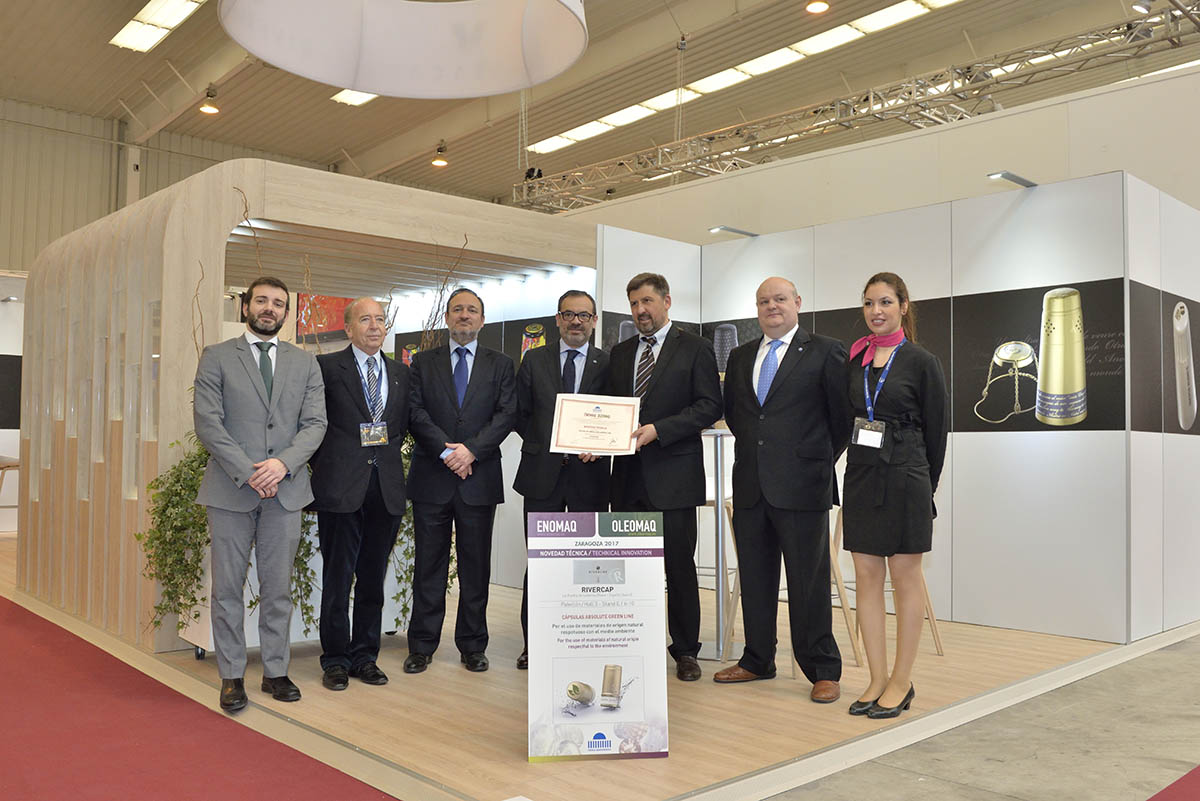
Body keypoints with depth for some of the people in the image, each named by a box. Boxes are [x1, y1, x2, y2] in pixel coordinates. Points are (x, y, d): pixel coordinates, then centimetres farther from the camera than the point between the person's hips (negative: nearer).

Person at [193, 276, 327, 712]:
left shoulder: (305, 363, 11)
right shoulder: (216, 357, 4)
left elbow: (315, 423, 4)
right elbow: (208, 423, -4)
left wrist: (283, 463, -13)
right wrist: (247, 473, -14)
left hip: (285, 488, 2)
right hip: (230, 489, -2)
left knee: (278, 589, 8)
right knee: (228, 588, 4)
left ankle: (276, 671, 18)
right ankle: (231, 676, 15)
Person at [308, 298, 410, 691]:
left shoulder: (401, 373, 14)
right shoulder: (327, 366, 0)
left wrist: (388, 455, 6)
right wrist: (325, 464, -1)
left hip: (387, 487, 4)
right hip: (341, 485, -4)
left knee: (374, 578, 11)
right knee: (338, 577, 3)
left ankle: (365, 656, 22)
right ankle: (335, 660, 15)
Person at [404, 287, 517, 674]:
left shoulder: (500, 364, 10)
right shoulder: (424, 362, 10)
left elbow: (507, 414, -2)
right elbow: (416, 413, -1)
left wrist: (471, 450, -14)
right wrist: (446, 451, -14)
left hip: (479, 478, 0)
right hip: (432, 478, 0)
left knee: (476, 565, 6)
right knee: (428, 563, 5)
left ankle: (473, 646, 17)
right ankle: (422, 646, 15)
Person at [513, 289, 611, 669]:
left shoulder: (609, 364, 5)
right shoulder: (534, 360, 8)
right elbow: (520, 413, 9)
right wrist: (541, 446, -3)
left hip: (589, 474, 0)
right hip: (542, 473, 1)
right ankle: (532, 643, 15)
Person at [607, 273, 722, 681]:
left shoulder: (695, 349, 1)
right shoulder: (620, 353, 17)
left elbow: (709, 407, -8)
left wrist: (657, 429, -17)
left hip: (672, 475, -5)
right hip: (628, 476, 5)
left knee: (679, 568, 1)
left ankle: (685, 651, 13)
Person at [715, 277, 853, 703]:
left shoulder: (825, 351, -1)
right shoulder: (740, 357, 15)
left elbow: (842, 415, 0)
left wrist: (822, 460, 4)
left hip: (802, 486, -5)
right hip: (750, 485, 5)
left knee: (809, 582, 0)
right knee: (754, 580, 12)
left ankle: (823, 671, 12)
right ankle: (757, 661, 26)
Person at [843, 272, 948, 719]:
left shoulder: (921, 362, -3)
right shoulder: (854, 359, 9)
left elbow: (936, 430, 0)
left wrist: (926, 484, 3)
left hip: (904, 478, -5)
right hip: (861, 476, 5)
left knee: (905, 578, 4)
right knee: (867, 578, 6)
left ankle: (902, 682, 13)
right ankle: (878, 680, 16)